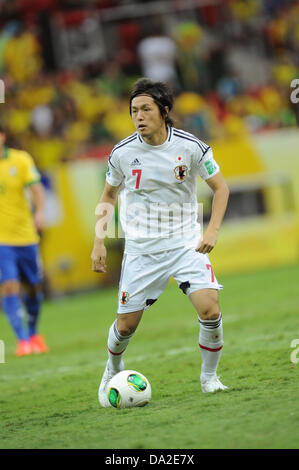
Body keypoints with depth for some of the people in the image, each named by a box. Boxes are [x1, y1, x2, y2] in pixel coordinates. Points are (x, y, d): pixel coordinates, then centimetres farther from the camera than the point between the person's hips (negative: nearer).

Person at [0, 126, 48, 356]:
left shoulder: (20, 160, 0)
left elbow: (36, 188, -5)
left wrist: (39, 212, -23)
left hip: (25, 235, 2)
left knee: (32, 287, 12)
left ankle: (33, 333, 35)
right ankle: (22, 340, -12)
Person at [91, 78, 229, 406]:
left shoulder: (190, 147, -9)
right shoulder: (122, 153, -5)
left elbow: (220, 187, 3)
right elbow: (108, 196, 11)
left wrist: (212, 231, -9)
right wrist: (99, 242, 3)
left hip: (186, 244, -1)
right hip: (140, 250, 1)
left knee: (210, 311, -17)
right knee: (126, 324, 2)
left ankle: (209, 377, 5)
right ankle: (113, 371, 34)